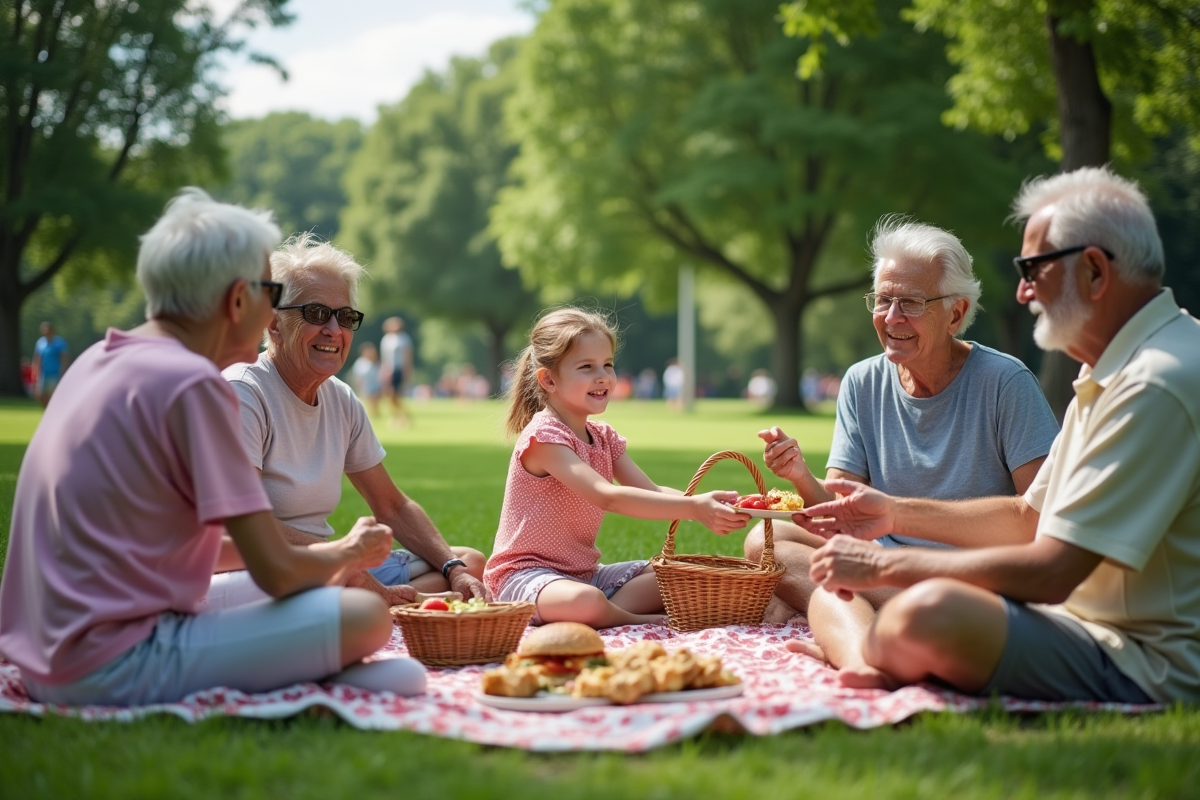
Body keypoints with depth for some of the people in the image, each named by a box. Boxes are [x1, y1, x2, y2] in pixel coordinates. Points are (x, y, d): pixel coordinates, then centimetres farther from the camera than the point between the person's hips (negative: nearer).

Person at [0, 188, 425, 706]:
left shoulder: (98, 360, 11)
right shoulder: (192, 382, -16)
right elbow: (276, 573, -15)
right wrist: (349, 553, 7)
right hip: (117, 670, -10)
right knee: (364, 616, -17)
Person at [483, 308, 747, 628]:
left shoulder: (604, 437, 11)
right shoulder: (544, 436, -18)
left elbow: (652, 492, 1)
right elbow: (607, 496, -31)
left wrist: (707, 505, -20)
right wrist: (692, 508, -36)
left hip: (582, 572, 9)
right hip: (526, 574, -9)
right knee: (585, 601, -39)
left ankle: (610, 612, -17)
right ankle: (644, 621, -11)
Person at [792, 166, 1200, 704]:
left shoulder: (1157, 385, -22)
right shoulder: (1110, 375, 16)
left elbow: (1049, 572, -25)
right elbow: (1029, 514, 24)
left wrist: (883, 565, -16)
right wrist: (896, 513, 18)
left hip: (1149, 669, -10)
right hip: (1090, 626, 10)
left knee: (927, 613, -31)